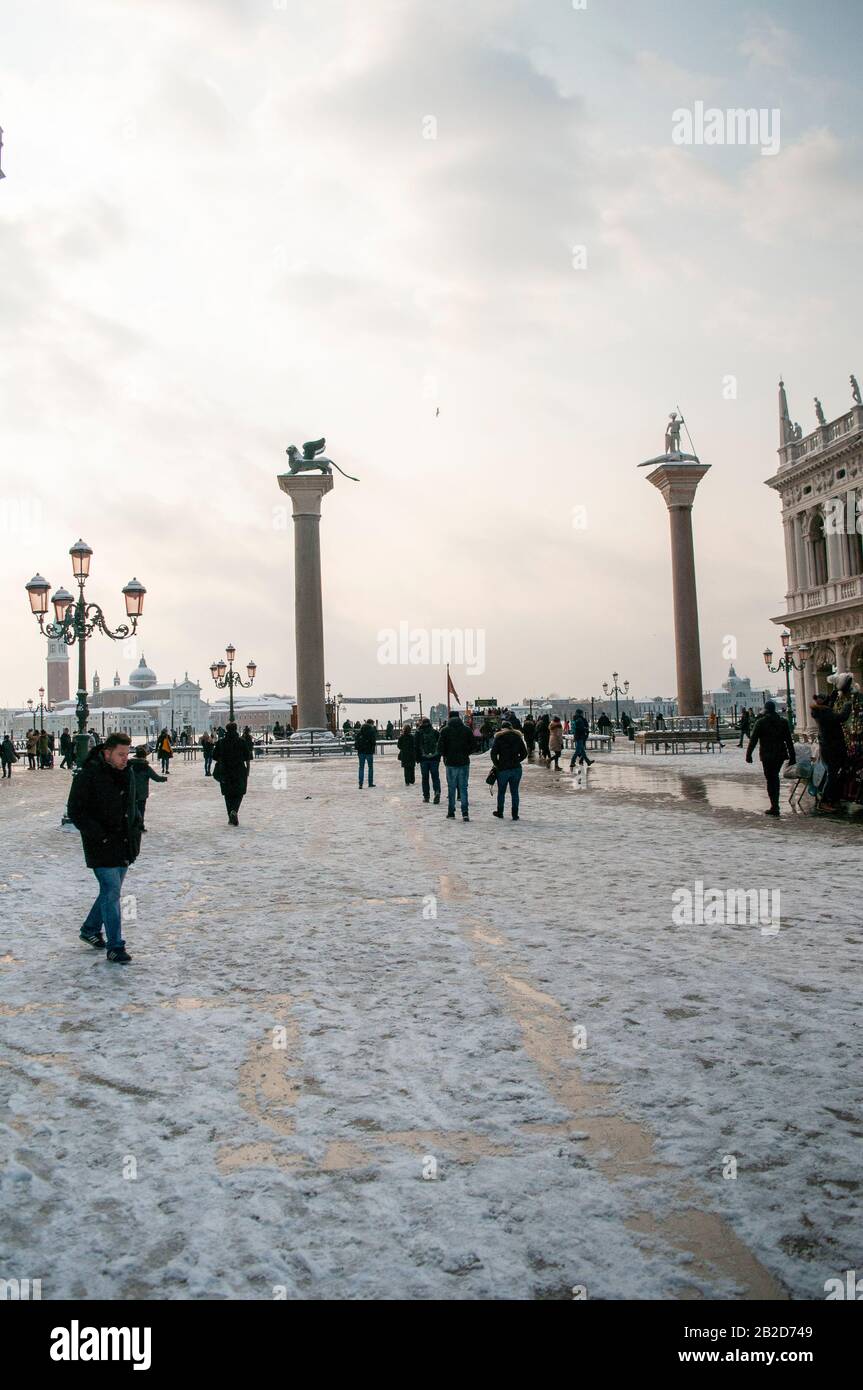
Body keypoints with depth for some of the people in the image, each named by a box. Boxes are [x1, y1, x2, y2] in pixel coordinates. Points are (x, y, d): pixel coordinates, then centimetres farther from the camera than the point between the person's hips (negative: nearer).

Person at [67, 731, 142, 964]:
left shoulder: (127, 773, 8)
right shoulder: (88, 776, -15)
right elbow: (76, 813, -14)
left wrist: (135, 830, 10)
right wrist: (101, 836, -18)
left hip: (125, 846, 7)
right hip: (102, 848, -7)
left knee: (111, 891, 17)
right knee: (112, 893, -9)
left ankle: (90, 929, 37)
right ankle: (115, 947, -2)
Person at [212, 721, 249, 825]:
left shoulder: (221, 742, -1)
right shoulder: (241, 742, -5)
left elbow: (216, 758, 2)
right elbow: (247, 759, -4)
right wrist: (247, 772, 6)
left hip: (225, 773, 2)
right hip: (239, 772, -1)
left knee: (228, 795, 12)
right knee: (239, 793, 9)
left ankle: (231, 818, 12)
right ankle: (234, 811, -16)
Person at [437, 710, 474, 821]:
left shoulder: (445, 730, -4)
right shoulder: (467, 730, 1)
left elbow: (440, 748, -6)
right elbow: (472, 746, 1)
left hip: (451, 763, -1)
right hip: (464, 762, 1)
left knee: (451, 789, 8)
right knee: (463, 788, 6)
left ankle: (451, 813, 10)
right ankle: (465, 813, -2)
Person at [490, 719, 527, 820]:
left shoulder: (499, 738, -3)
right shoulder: (518, 737, 5)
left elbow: (493, 754, -9)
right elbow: (524, 753, 6)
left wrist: (497, 764, 4)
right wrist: (516, 761, 12)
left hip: (503, 769, -2)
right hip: (516, 768, 2)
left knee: (501, 792, 11)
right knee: (514, 792, 7)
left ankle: (500, 813, 20)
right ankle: (515, 815, 6)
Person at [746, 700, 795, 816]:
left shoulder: (760, 722, -7)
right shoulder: (783, 722, 5)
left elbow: (753, 740, -8)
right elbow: (789, 740, 6)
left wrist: (748, 754, -1)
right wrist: (792, 756, 10)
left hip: (767, 755, -4)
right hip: (780, 754, 4)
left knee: (770, 779, -1)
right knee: (775, 776, 19)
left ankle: (774, 807, -4)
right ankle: (775, 804, 22)